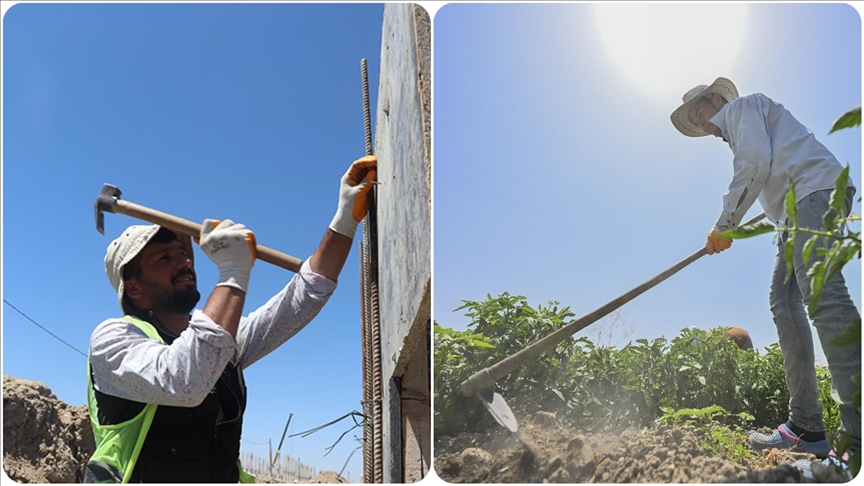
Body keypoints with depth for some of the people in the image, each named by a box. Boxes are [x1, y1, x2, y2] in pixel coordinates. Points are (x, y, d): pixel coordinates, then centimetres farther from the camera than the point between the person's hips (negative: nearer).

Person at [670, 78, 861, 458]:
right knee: (783, 303, 0)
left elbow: (756, 163, -10)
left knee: (820, 291, -25)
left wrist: (724, 224, -8)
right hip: (795, 209, 10)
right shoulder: (734, 132, 32)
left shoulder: (742, 105, 5)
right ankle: (806, 426, -4)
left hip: (816, 188, -10)